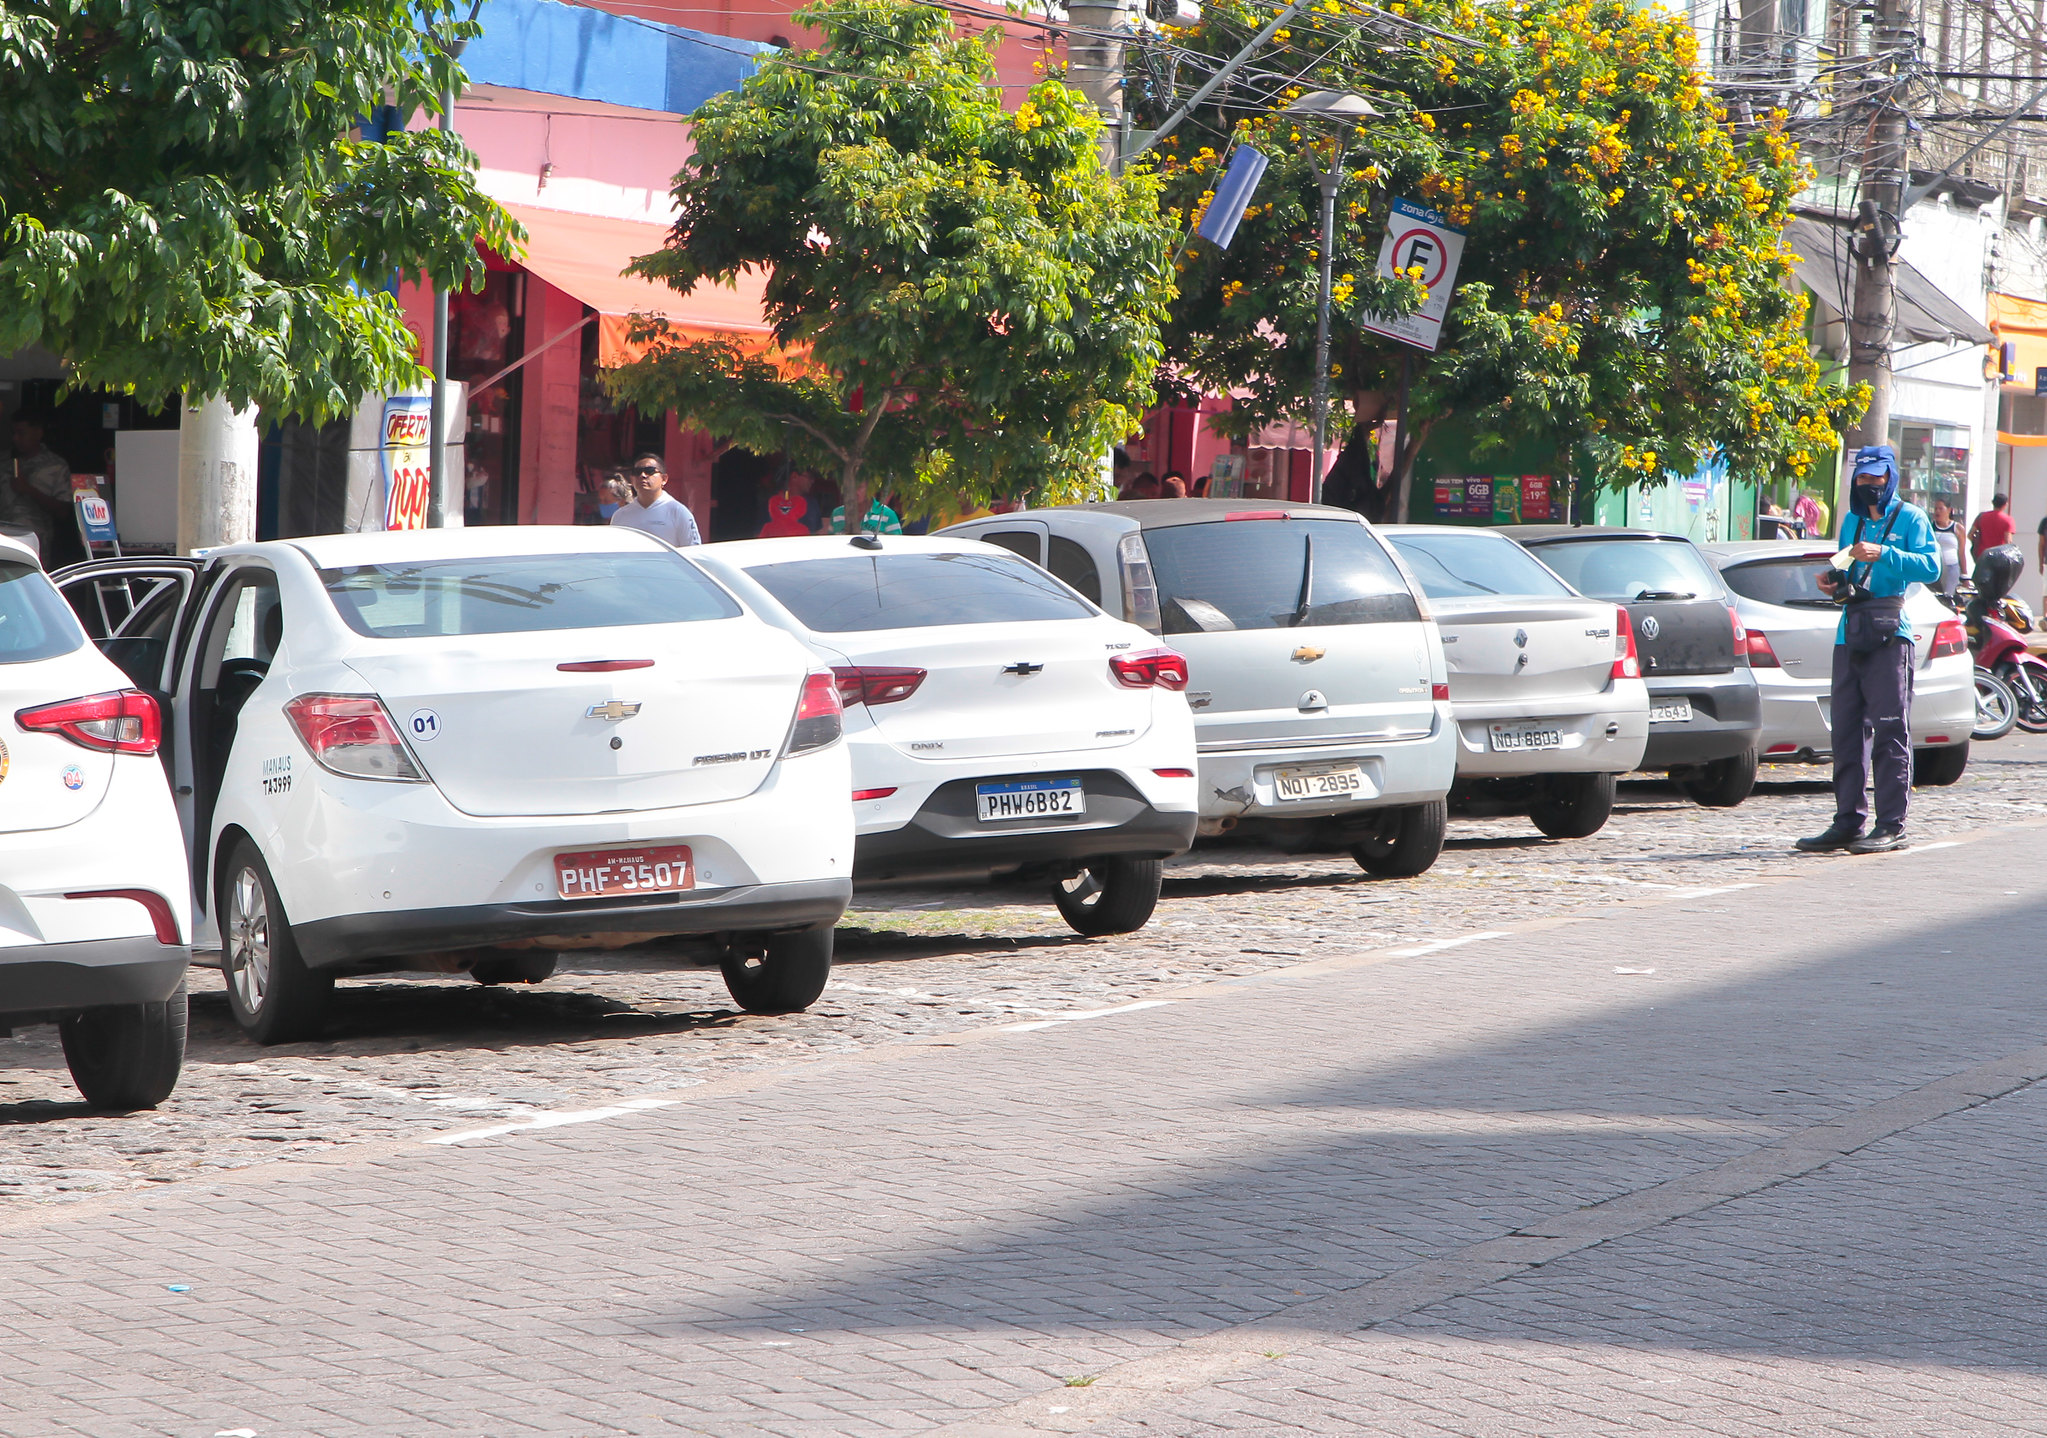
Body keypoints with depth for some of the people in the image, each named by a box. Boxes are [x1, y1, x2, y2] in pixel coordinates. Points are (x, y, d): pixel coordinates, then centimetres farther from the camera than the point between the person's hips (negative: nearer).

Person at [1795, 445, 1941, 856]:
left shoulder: (1910, 518, 2)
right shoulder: (1851, 521, 21)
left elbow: (1931, 566, -11)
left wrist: (1883, 555, -21)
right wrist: (1834, 580, 7)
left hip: (1890, 636, -6)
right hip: (1850, 634, 6)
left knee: (1890, 730, -7)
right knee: (1847, 730, 5)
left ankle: (1892, 825, -7)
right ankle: (1848, 820, 9)